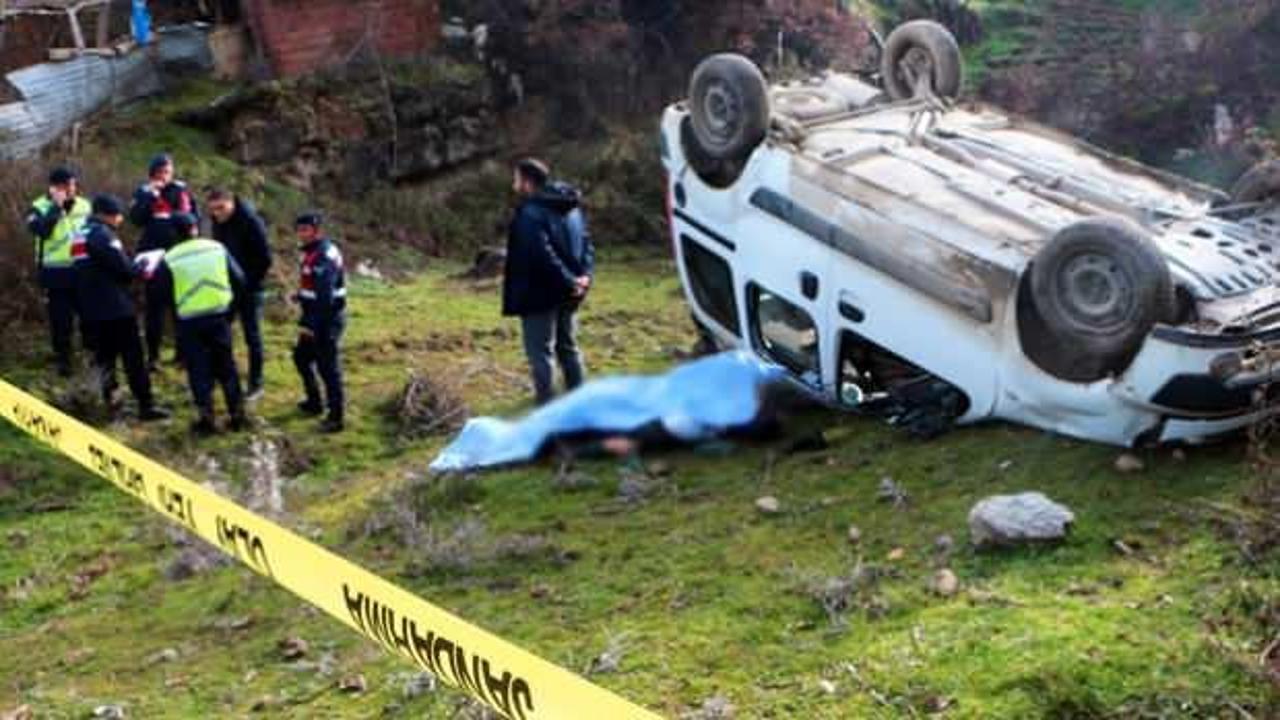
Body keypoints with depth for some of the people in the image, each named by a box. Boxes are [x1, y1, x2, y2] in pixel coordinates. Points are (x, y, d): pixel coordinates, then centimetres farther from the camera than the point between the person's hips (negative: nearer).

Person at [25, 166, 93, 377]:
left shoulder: (85, 206, 6)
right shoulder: (40, 207, -5)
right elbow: (41, 230, -24)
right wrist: (56, 206, -23)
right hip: (55, 272, -3)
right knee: (60, 318, 2)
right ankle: (63, 359, 14)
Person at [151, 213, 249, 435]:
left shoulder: (169, 259, -6)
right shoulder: (217, 248, 1)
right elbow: (239, 280, 3)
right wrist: (230, 308, 14)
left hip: (189, 321, -2)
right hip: (220, 316, 2)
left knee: (199, 370, 6)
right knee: (226, 366, 13)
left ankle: (206, 418, 3)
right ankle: (238, 415, 15)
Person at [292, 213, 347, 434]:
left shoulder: (324, 257, -22)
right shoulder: (313, 251, 10)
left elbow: (324, 296, -28)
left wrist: (310, 324, -27)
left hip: (327, 320, -11)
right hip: (315, 318, 11)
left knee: (328, 367, -5)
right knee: (302, 357, 23)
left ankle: (336, 417, 2)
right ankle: (314, 401, 39)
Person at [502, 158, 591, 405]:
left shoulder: (529, 214, -19)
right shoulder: (568, 207, 10)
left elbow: (542, 255, -27)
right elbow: (585, 241, 8)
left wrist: (568, 281, -22)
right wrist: (584, 274, -3)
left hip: (540, 294, -9)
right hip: (565, 292, 9)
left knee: (541, 352, -1)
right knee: (567, 347, 19)